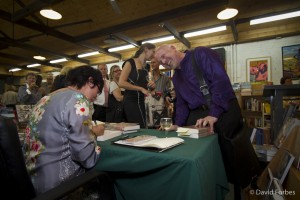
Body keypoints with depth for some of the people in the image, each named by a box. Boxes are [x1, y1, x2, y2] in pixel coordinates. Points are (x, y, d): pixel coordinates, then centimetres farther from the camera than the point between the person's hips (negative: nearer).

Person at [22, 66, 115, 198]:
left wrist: (89, 132, 10)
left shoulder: (48, 98, 10)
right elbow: (88, 158, -21)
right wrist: (94, 133, -1)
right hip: (56, 182, -8)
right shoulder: (78, 100, -17)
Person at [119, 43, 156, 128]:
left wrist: (151, 86, 3)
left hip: (141, 102, 7)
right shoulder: (130, 62, -6)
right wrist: (141, 89, -15)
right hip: (131, 101, -7)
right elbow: (121, 83, -17)